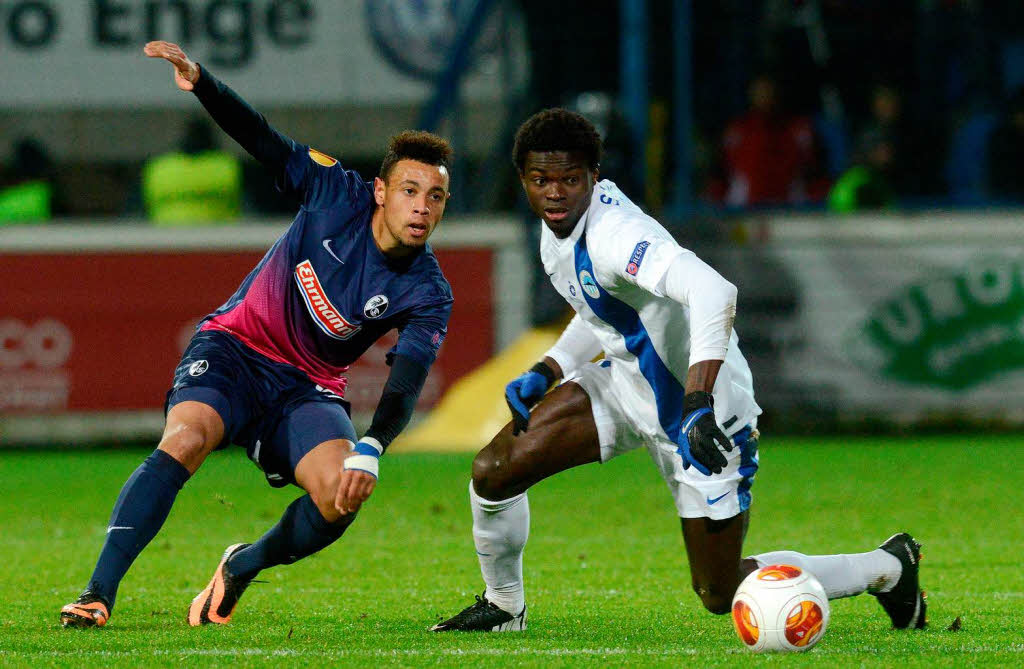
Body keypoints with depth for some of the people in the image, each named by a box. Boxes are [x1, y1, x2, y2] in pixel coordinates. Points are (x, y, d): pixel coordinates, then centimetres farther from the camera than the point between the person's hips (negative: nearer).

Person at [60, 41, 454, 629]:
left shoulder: (428, 296, -13)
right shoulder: (338, 195, -11)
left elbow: (406, 384, -24)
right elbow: (264, 142, -7)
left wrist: (370, 452, -42)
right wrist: (199, 83, -22)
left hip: (310, 390, 1)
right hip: (236, 347, -1)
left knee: (342, 497, -25)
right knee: (184, 441, -30)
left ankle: (244, 566, 6)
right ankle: (99, 595, -33)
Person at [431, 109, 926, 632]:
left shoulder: (614, 233, -31)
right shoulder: (559, 228, -1)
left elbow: (714, 292, -46)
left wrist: (698, 403, -52)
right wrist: (545, 373, 6)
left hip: (702, 410, -8)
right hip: (627, 382, 8)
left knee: (720, 594, -2)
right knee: (493, 471, -6)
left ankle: (887, 568, 19)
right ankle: (502, 607, 22)